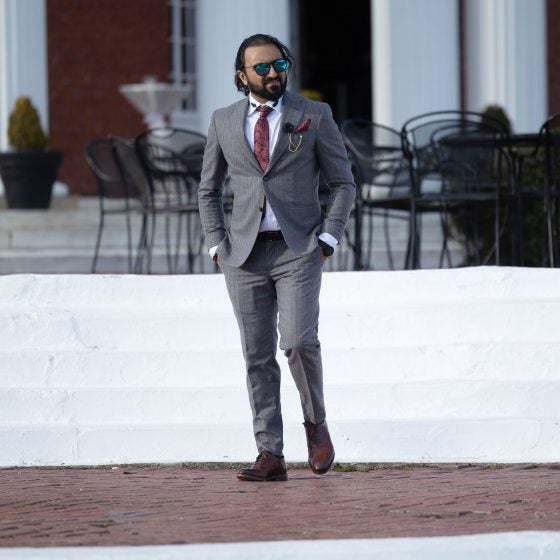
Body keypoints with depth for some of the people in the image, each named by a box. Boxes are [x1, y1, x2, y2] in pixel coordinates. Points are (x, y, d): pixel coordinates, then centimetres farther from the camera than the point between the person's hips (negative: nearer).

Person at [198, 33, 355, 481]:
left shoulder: (314, 116, 2)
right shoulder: (224, 122, 9)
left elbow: (343, 183, 6)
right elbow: (209, 190, 18)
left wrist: (328, 239, -5)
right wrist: (217, 245, 6)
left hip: (298, 250, -3)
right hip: (245, 255, 3)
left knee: (298, 341, -18)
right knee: (258, 357, 1)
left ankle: (316, 424, 6)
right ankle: (270, 456, 3)